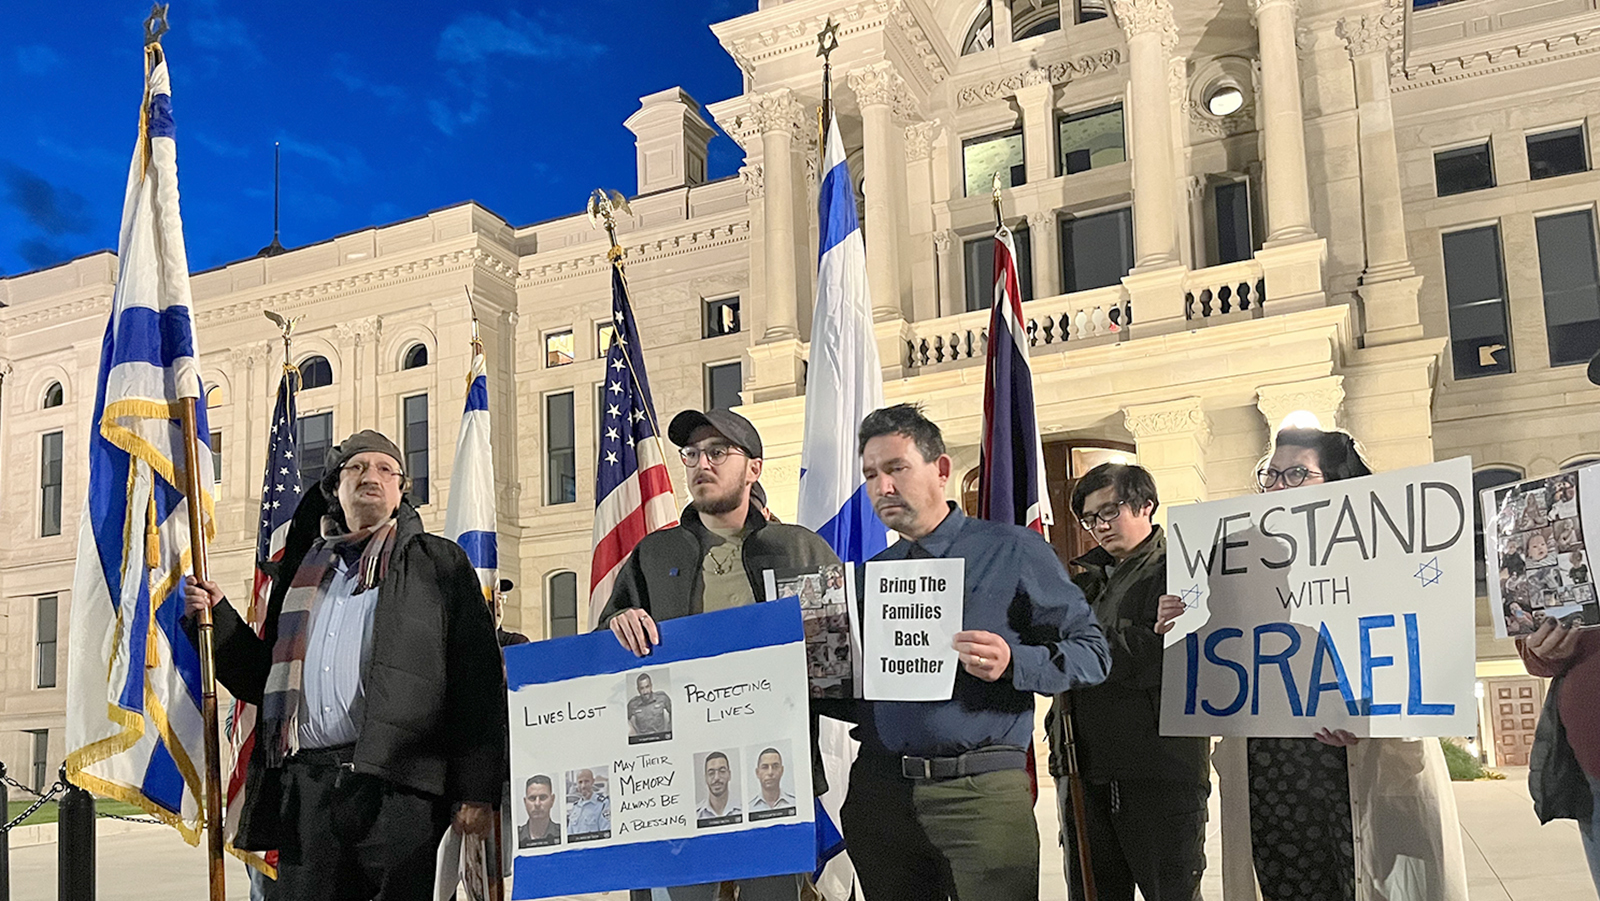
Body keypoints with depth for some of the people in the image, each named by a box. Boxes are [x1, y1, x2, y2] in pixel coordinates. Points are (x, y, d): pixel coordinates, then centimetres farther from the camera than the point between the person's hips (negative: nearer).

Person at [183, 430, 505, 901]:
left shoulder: (438, 563, 10)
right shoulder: (304, 568, 23)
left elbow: (478, 681, 0)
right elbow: (264, 678, 25)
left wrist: (477, 790, -8)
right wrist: (218, 617, 11)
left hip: (397, 782, -4)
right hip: (305, 784, 4)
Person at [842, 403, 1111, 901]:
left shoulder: (1012, 551, 1)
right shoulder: (867, 574, 16)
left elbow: (1092, 651, -4)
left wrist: (1012, 663, -20)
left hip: (981, 794, -4)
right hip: (879, 793, 4)